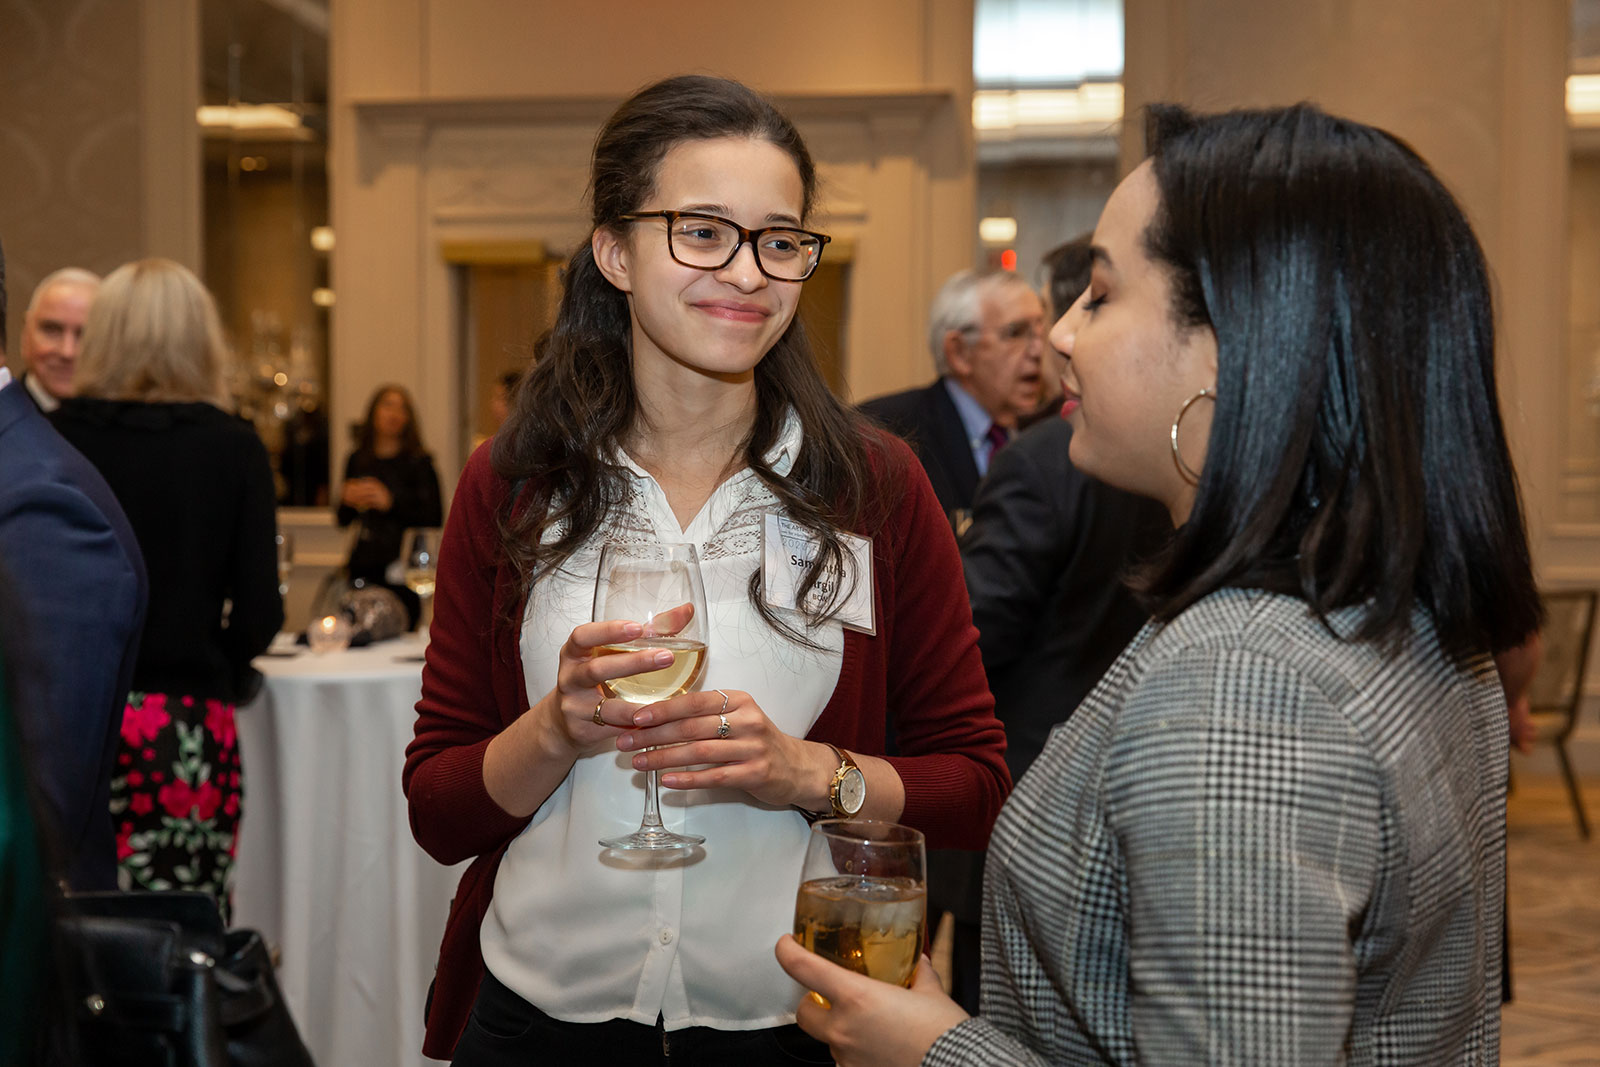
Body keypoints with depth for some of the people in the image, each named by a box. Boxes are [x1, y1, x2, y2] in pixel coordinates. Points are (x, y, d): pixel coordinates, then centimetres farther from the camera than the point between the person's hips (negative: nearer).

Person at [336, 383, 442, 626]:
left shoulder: (419, 462, 0)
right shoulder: (357, 460, 12)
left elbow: (434, 519, -9)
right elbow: (343, 522, 17)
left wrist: (391, 502, -13)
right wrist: (347, 501, -3)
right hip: (362, 567, 4)